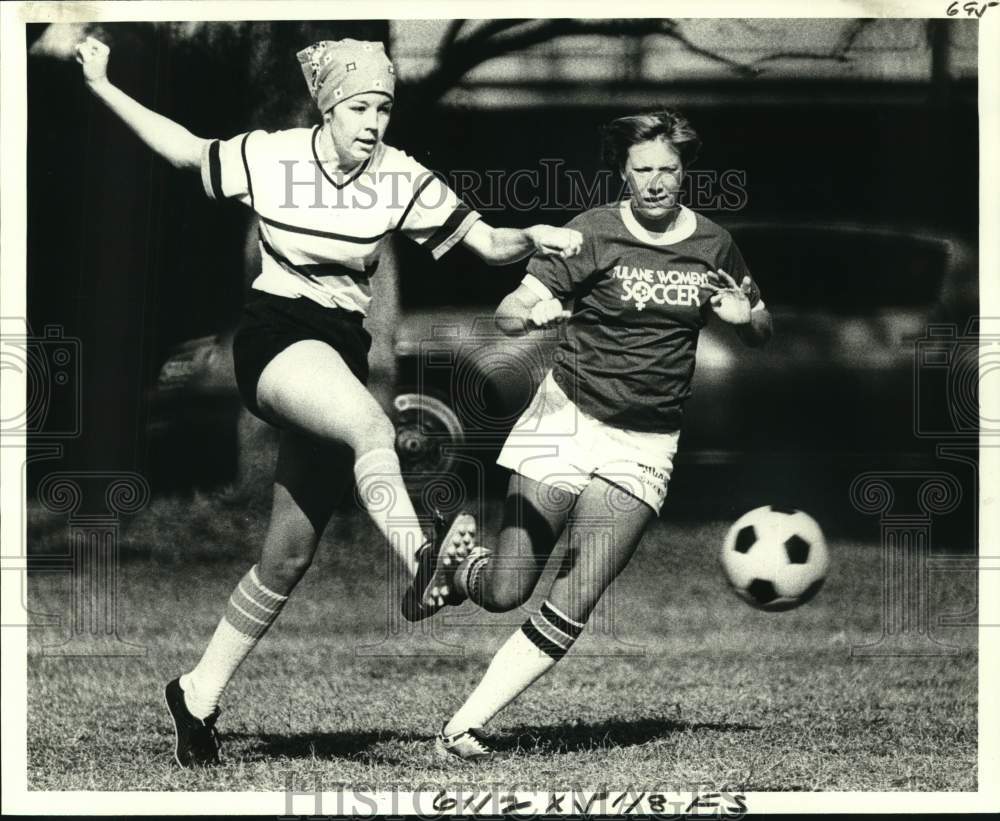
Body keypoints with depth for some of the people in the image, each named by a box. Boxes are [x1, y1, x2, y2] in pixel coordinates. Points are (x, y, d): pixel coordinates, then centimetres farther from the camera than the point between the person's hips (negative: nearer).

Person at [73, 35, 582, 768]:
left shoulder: (402, 180, -2)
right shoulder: (267, 157, -2)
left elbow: (490, 245, -4)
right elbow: (185, 150, 14)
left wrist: (532, 238, -24)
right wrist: (103, 86, 11)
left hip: (342, 351, 3)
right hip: (275, 335, -3)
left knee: (289, 556, 4)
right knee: (372, 428, -38)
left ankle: (200, 695, 18)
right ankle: (420, 558, -63)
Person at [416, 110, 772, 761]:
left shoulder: (713, 244, 3)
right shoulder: (593, 232, -6)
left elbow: (763, 333, 16)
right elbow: (507, 315, -12)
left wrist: (744, 316, -8)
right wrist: (535, 313, -36)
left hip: (644, 447, 2)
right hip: (567, 419, -2)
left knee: (572, 608, -10)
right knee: (506, 593, -5)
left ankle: (464, 729, -1)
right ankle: (455, 567, 32)